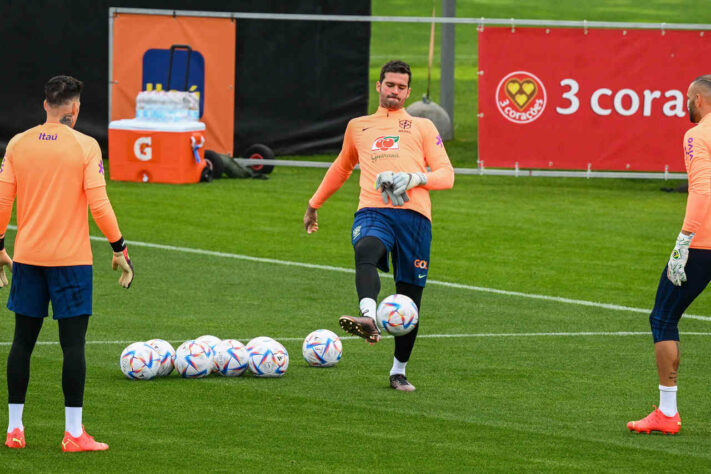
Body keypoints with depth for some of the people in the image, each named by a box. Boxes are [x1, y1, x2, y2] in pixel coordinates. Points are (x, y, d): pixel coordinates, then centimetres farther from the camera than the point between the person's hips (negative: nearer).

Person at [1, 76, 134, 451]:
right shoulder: (85, 146, -8)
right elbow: (98, 204, -11)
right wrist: (120, 250, -3)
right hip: (70, 258, -4)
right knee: (73, 343, -1)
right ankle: (73, 434, -2)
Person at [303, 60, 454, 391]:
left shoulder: (422, 127, 20)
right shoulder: (358, 127, 27)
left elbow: (446, 175, 12)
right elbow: (342, 168, 43)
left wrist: (416, 178, -7)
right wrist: (315, 203, 46)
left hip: (413, 214, 0)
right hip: (372, 212, 0)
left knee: (409, 296, 0)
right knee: (365, 252, -36)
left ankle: (399, 371, 14)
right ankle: (369, 319, -60)